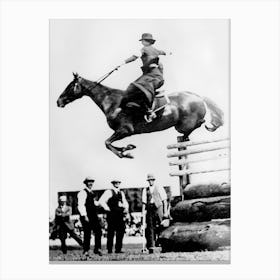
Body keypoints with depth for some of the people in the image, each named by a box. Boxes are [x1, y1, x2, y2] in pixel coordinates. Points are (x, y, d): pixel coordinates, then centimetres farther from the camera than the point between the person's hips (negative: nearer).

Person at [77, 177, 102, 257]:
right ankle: (86, 252, 6)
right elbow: (81, 205, -15)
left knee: (98, 232, 1)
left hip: (94, 216, 8)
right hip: (86, 216, -8)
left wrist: (96, 202, 8)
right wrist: (84, 216, -20)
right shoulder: (83, 192, -8)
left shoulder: (92, 193, 18)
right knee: (87, 234, -3)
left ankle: (97, 249, 8)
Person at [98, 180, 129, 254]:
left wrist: (126, 208, 10)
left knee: (121, 231, 0)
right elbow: (101, 201, -9)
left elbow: (125, 202, 29)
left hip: (120, 214, 6)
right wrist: (107, 208, -10)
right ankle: (109, 249, 5)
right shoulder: (109, 192, -1)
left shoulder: (121, 193, 18)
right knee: (111, 232, -1)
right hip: (112, 214, -6)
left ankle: (118, 249, 6)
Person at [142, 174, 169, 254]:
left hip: (158, 208, -2)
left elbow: (164, 201, 5)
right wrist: (143, 212, 1)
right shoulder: (145, 190, 14)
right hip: (149, 209, 2)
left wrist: (165, 212, -1)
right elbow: (144, 202, 12)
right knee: (150, 227, -2)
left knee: (160, 226, -8)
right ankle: (151, 247, -1)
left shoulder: (159, 188, 7)